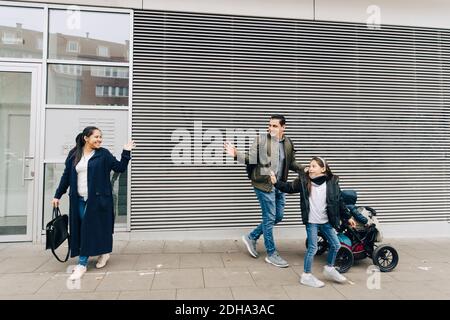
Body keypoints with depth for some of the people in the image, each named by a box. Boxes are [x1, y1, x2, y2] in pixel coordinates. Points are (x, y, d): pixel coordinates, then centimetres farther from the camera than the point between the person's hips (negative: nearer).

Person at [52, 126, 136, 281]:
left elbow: (120, 168, -1)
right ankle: (103, 252, 22)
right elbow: (66, 176, 13)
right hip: (79, 200, 4)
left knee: (91, 228, -3)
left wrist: (126, 152, -10)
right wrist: (57, 195, 13)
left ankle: (82, 264, 8)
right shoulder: (74, 155, 8)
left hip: (98, 199, -4)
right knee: (80, 230, 6)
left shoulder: (103, 154, 1)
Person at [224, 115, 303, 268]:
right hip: (264, 184, -6)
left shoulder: (288, 143, 7)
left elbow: (292, 163, 15)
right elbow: (251, 159, -8)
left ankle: (251, 237, 30)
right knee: (269, 218, 1)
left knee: (278, 217, 14)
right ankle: (272, 254, 17)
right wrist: (236, 154, -24)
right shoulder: (261, 139, -8)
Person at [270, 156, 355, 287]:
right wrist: (276, 182, -18)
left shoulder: (332, 182, -4)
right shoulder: (304, 181, -9)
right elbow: (289, 187, -4)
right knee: (312, 248, -1)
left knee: (336, 245, 13)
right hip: (311, 221, -4)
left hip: (326, 221, 4)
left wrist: (347, 218, 10)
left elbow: (338, 202, 5)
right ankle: (306, 276, 18)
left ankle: (329, 269, 38)